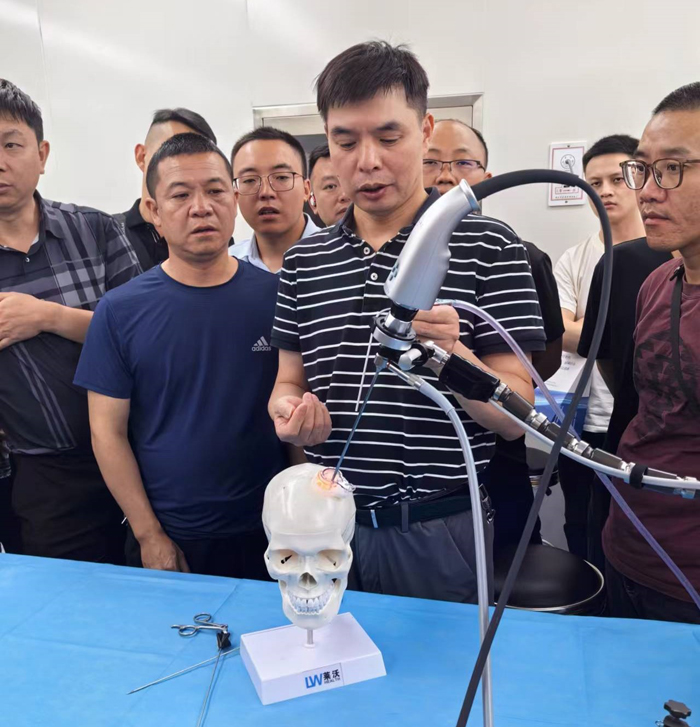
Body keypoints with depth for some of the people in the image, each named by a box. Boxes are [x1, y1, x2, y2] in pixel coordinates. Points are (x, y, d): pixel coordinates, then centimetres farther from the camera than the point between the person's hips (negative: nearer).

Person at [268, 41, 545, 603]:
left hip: (440, 531, -3)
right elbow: (289, 382, 11)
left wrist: (453, 356, -28)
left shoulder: (487, 246, -8)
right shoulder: (303, 262, 4)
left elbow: (515, 418, -10)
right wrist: (289, 410, -12)